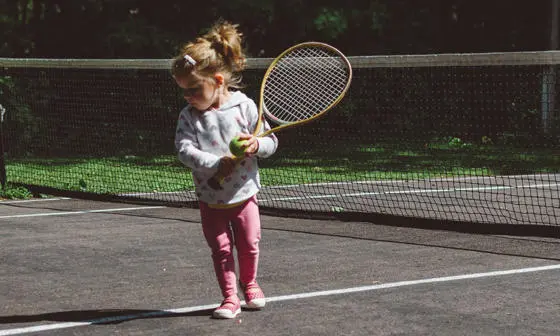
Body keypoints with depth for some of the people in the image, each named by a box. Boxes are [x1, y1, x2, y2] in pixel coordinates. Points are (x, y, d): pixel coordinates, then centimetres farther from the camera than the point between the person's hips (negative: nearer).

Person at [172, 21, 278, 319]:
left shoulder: (245, 107, -10)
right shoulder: (189, 116, -8)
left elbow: (271, 142, -4)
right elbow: (185, 150, -20)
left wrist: (257, 145, -26)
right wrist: (216, 164, -32)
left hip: (244, 193, 0)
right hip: (211, 198, 0)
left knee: (249, 244, 10)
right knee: (221, 249, 3)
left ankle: (248, 283, 36)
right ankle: (230, 298, 15)